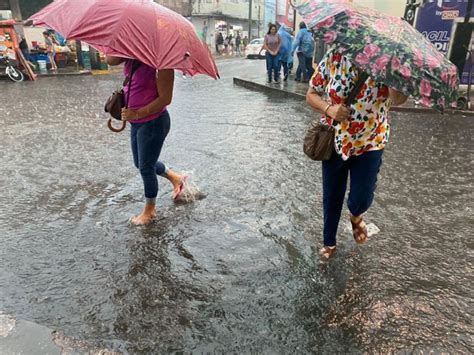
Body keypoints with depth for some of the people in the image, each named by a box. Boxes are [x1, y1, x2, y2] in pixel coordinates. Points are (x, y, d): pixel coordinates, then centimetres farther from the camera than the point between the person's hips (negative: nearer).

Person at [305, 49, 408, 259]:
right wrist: (329, 109, -20)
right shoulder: (333, 58, -5)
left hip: (370, 142, -1)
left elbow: (398, 99, -27)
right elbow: (311, 95, -1)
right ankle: (329, 242, 37)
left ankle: (355, 216, 40)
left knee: (361, 199, -2)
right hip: (334, 141, 1)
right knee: (331, 197, 12)